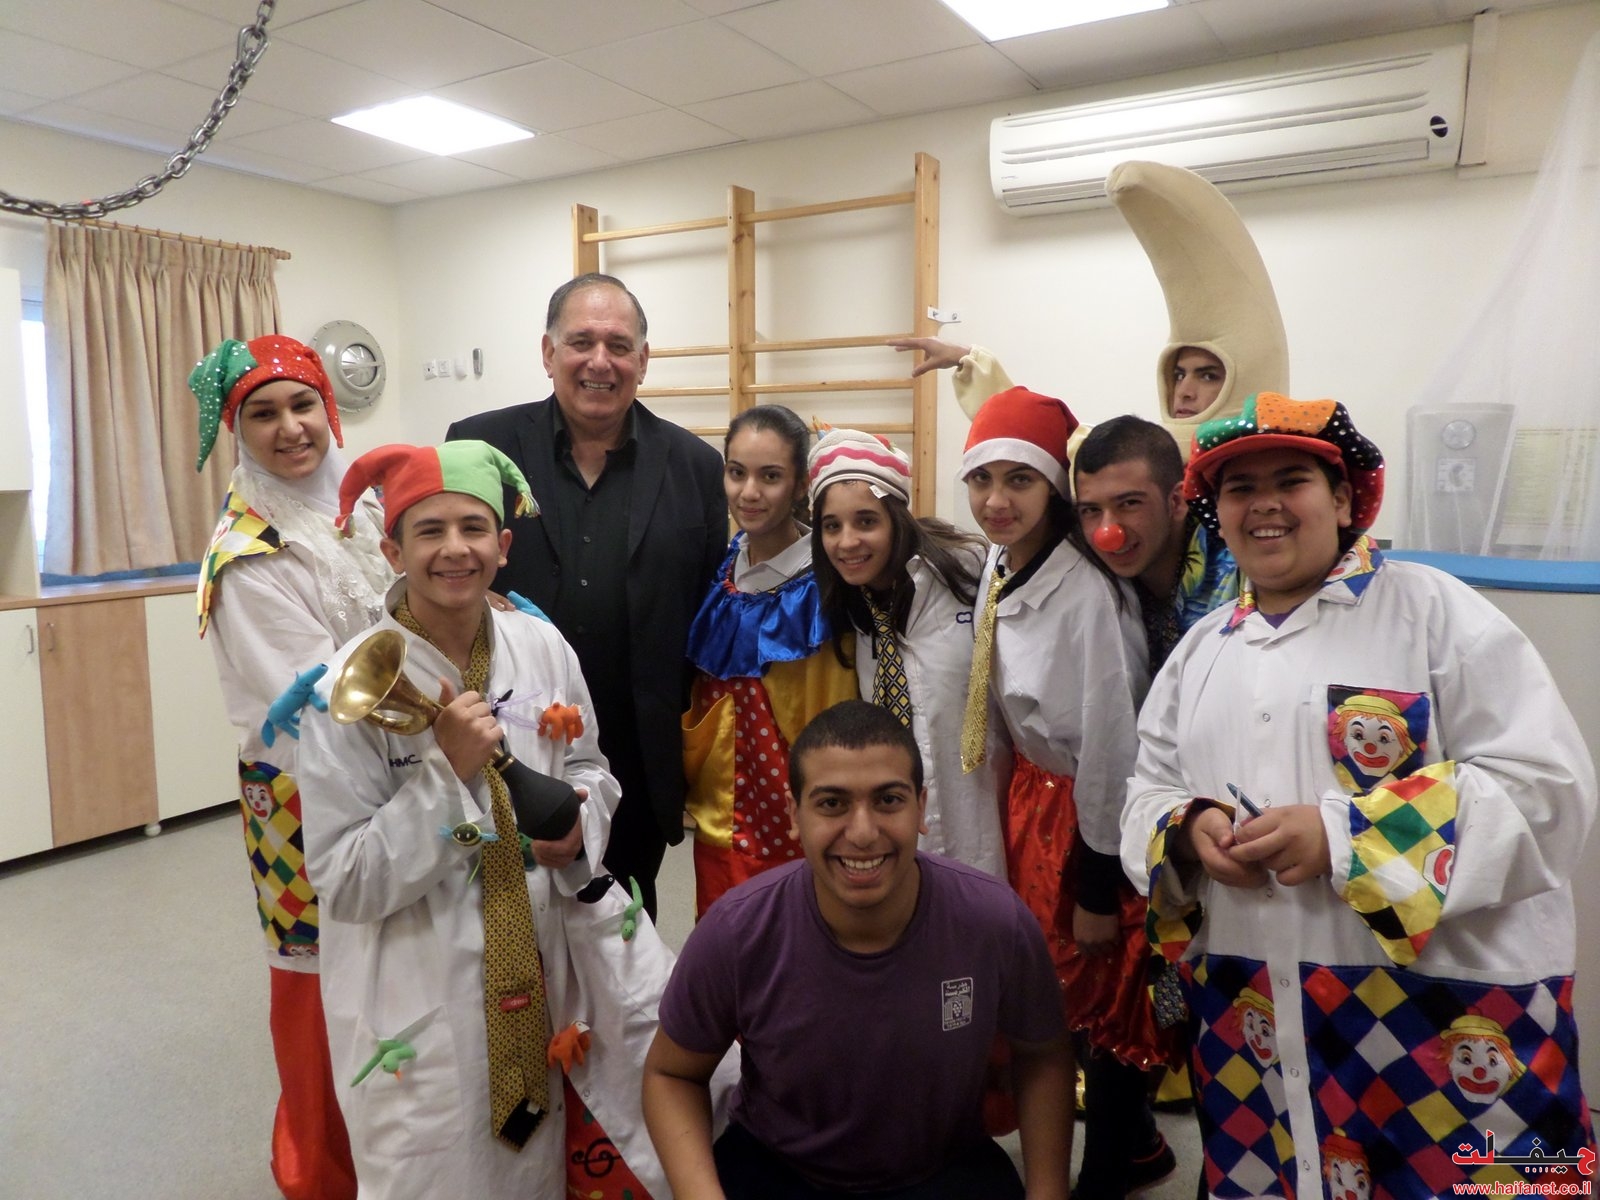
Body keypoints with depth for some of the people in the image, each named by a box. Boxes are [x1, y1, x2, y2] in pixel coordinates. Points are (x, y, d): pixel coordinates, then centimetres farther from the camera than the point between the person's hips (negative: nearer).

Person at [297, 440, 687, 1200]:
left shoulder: (542, 647, -3)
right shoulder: (356, 683, -16)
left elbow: (589, 770, 11)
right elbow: (344, 882, -16)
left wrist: (579, 824, -11)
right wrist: (446, 770, -26)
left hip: (549, 957, 4)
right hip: (421, 989, -3)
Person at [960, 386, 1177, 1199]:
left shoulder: (1087, 594, -27)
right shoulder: (998, 567, -2)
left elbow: (1110, 743, -22)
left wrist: (1098, 888, -14)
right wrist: (1022, 806, 16)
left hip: (1087, 808, -8)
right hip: (1032, 793, 8)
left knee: (1101, 995, 12)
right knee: (1057, 980, 22)